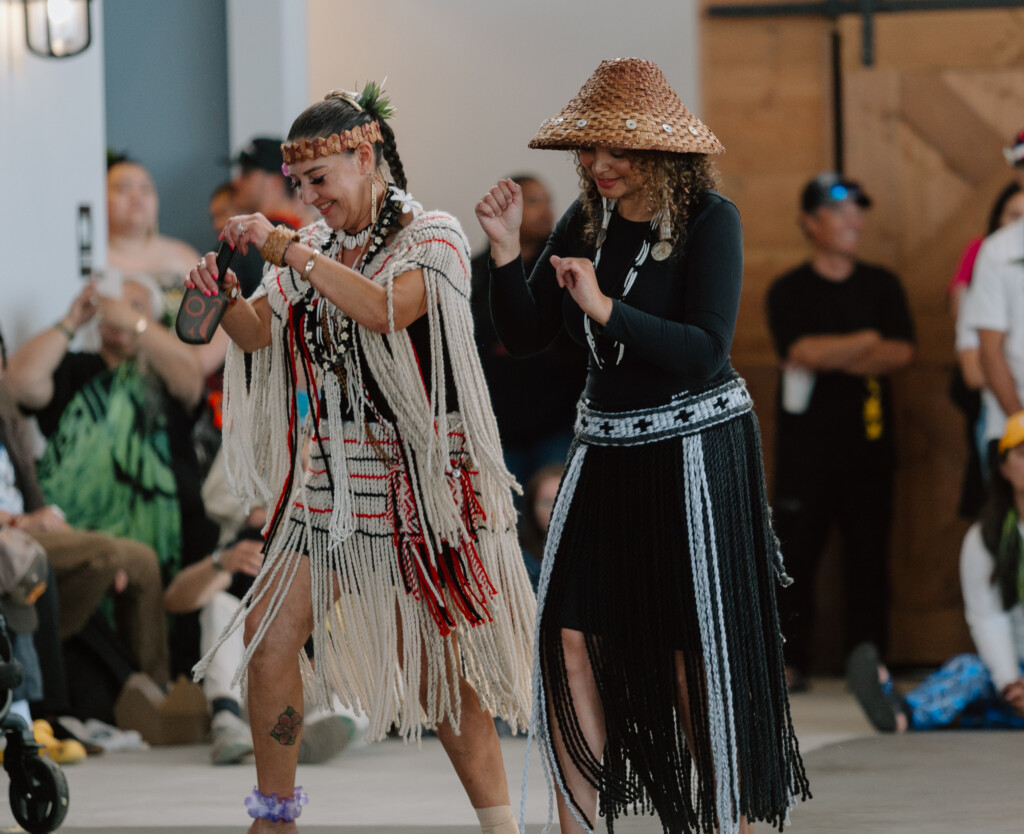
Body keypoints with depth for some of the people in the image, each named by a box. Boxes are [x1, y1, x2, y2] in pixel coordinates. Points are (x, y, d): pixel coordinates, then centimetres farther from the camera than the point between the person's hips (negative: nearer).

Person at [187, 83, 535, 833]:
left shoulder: (432, 238, -8)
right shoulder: (316, 245, 12)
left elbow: (386, 309, -26)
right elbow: (263, 332, 6)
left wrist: (286, 250, -27)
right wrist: (227, 300, -15)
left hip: (414, 484, -7)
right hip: (327, 483, 7)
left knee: (436, 666, -5)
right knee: (269, 641, 3)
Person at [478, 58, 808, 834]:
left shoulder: (708, 219, -12)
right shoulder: (586, 220, 4)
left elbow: (706, 350, -20)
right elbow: (525, 334, 5)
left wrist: (604, 307, -28)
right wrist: (506, 252, -11)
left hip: (696, 451, -5)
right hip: (607, 445, 5)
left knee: (703, 654, 1)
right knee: (570, 641, -1)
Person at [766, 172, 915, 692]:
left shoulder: (882, 286, 13)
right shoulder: (788, 291, 4)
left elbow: (902, 353, -1)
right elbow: (803, 351, -12)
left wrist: (831, 355, -9)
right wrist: (866, 342, -3)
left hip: (869, 440, 2)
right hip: (806, 442, -2)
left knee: (869, 556, 1)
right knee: (795, 554, -5)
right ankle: (788, 662, 0)